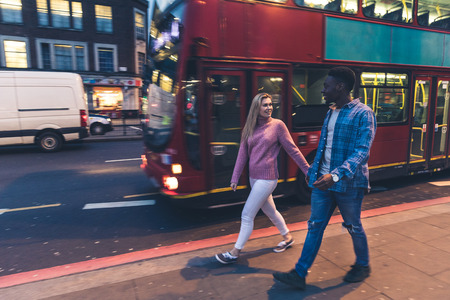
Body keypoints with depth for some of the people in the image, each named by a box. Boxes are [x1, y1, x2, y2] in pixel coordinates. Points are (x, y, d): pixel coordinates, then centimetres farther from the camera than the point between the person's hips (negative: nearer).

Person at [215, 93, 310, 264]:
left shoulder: (277, 125, -7)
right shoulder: (250, 128, 7)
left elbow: (293, 150, -3)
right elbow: (243, 154, 7)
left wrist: (308, 171, -1)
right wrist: (235, 177, 4)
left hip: (267, 178, -6)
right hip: (254, 177, 6)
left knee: (247, 216, -3)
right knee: (270, 211, 20)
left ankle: (235, 253, 11)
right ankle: (287, 238, 43)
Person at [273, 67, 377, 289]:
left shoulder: (363, 114, -14)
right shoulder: (331, 113, 9)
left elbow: (362, 152, -23)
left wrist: (336, 175, -35)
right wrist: (313, 170, 18)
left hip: (348, 184, -6)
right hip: (323, 181, 6)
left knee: (354, 227, 14)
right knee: (315, 226, 7)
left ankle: (363, 266, 41)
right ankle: (299, 274, 14)